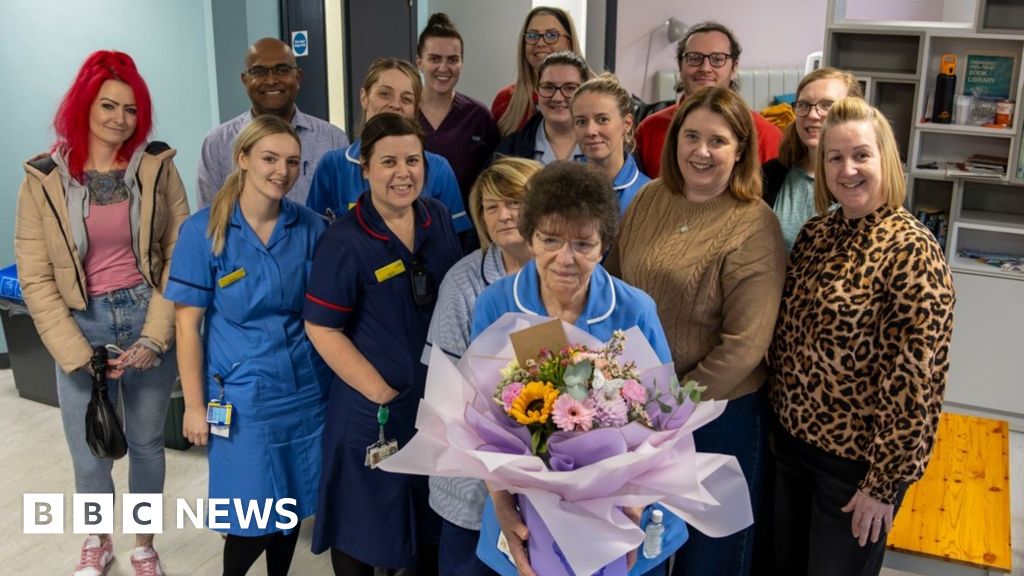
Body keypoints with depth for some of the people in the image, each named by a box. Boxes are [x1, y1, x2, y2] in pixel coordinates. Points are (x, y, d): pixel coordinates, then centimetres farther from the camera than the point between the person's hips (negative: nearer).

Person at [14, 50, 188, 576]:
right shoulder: (44, 179, -4)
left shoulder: (157, 167, -2)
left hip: (148, 319, 1)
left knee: (147, 443, 13)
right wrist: (77, 355, -11)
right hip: (82, 327, 0)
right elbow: (35, 280, -4)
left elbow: (180, 254, -4)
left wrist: (155, 336, -12)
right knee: (90, 458, 5)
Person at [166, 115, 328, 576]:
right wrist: (194, 404, -7)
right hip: (243, 394, -3)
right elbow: (188, 323, -7)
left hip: (306, 388, 3)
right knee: (255, 520, 3)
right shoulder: (204, 230, -10)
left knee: (294, 506, 14)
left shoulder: (309, 226, -1)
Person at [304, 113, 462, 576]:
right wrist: (381, 392, -18)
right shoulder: (345, 242, -19)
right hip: (375, 407, -5)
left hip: (439, 396, 6)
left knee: (435, 516, 23)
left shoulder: (439, 218, -2)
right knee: (364, 522, 12)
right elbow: (322, 330, -16)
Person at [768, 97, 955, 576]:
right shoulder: (815, 232, 2)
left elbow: (915, 381, -19)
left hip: (856, 459, -6)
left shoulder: (911, 251, -18)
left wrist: (885, 482, -17)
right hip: (791, 439, 6)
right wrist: (777, 414, 8)